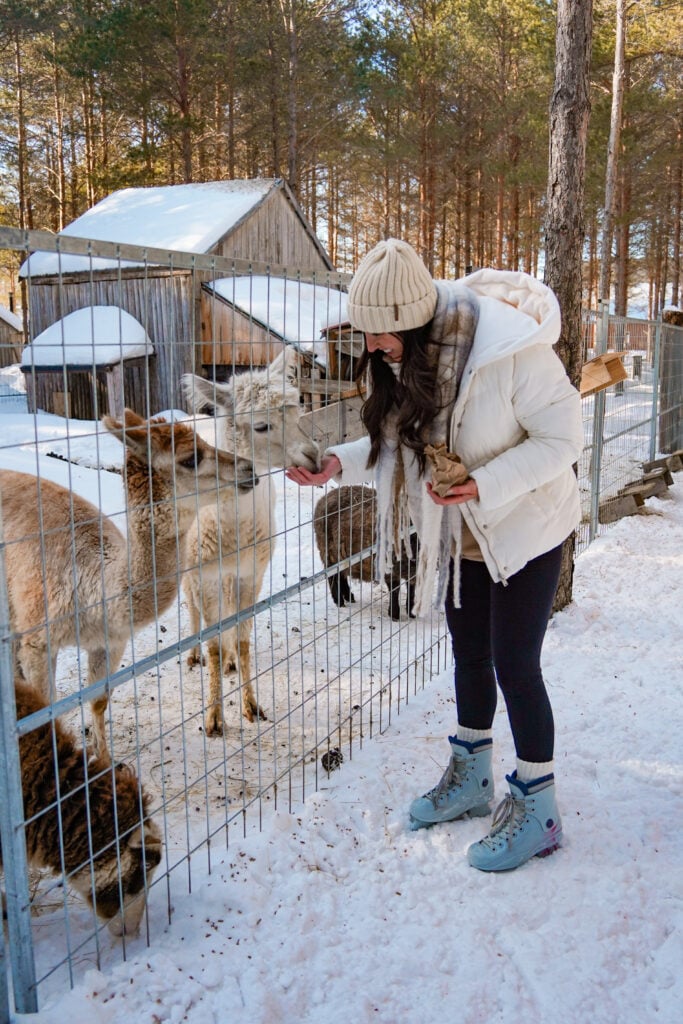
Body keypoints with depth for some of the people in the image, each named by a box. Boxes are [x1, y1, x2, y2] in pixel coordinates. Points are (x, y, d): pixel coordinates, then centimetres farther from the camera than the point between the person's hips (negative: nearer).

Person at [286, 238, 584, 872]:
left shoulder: (513, 349, -29)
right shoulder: (401, 357, -9)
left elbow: (563, 438, -22)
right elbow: (394, 443, 0)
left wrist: (486, 485, -34)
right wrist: (339, 465, -16)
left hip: (525, 528, -6)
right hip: (458, 533, 7)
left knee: (514, 665, -1)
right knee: (470, 654, 19)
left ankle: (536, 809, 21)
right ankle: (470, 780, 40)